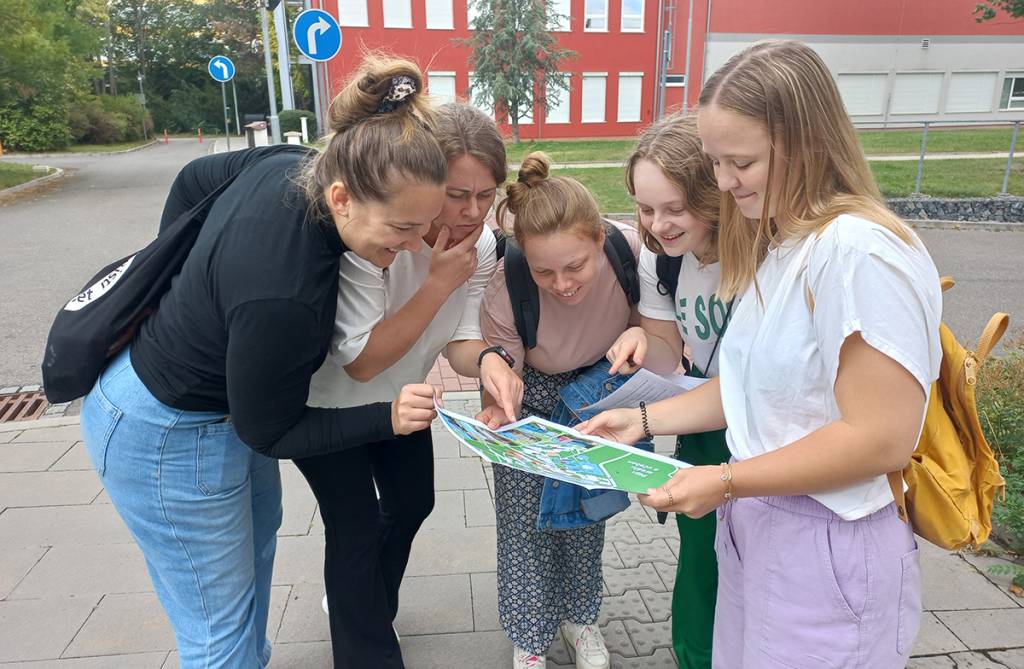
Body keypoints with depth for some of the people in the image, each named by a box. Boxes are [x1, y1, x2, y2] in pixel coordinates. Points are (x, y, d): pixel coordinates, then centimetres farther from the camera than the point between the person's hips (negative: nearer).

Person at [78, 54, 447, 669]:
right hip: (167, 437, -10)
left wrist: (182, 285, 13)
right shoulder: (284, 295, -40)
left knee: (258, 531, 30)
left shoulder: (289, 165, -18)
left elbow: (193, 180, 3)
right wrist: (386, 419, -29)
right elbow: (267, 434, -23)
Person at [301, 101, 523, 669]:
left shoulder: (481, 245, -18)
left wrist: (486, 361, -38)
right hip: (324, 400, -6)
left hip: (398, 395, 7)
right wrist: (440, 283, -39)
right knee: (356, 526, -3)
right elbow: (361, 362, -35)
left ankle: (362, 606, 49)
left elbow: (457, 339, -15)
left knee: (412, 501, 20)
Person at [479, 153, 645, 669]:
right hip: (532, 398, -2)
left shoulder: (632, 252, -33)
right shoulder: (505, 292, -37)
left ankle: (579, 615, 42)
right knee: (526, 520, 3)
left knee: (586, 508, 16)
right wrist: (495, 414, -47)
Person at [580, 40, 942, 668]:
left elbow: (881, 438, -23)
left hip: (829, 550, -7)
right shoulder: (775, 246, 7)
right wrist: (645, 419, 3)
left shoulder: (860, 253, -22)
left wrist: (726, 482, -19)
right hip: (755, 524, 8)